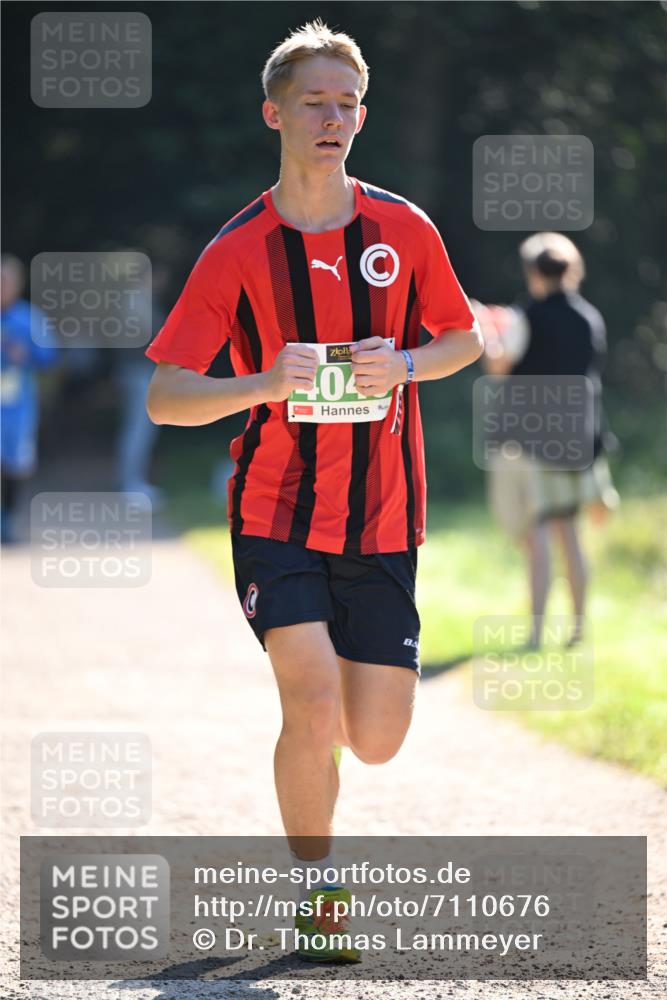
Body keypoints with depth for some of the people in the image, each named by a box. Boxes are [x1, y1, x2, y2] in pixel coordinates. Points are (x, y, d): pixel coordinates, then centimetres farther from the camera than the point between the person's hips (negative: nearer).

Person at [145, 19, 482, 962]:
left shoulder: (405, 231, 1)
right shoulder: (238, 250, -5)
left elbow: (464, 339, 14)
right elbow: (163, 397, -5)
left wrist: (404, 365, -8)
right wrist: (267, 382, -23)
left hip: (382, 522, 2)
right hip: (277, 515, -2)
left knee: (375, 741, 2)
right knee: (314, 709, -19)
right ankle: (317, 889, 1)